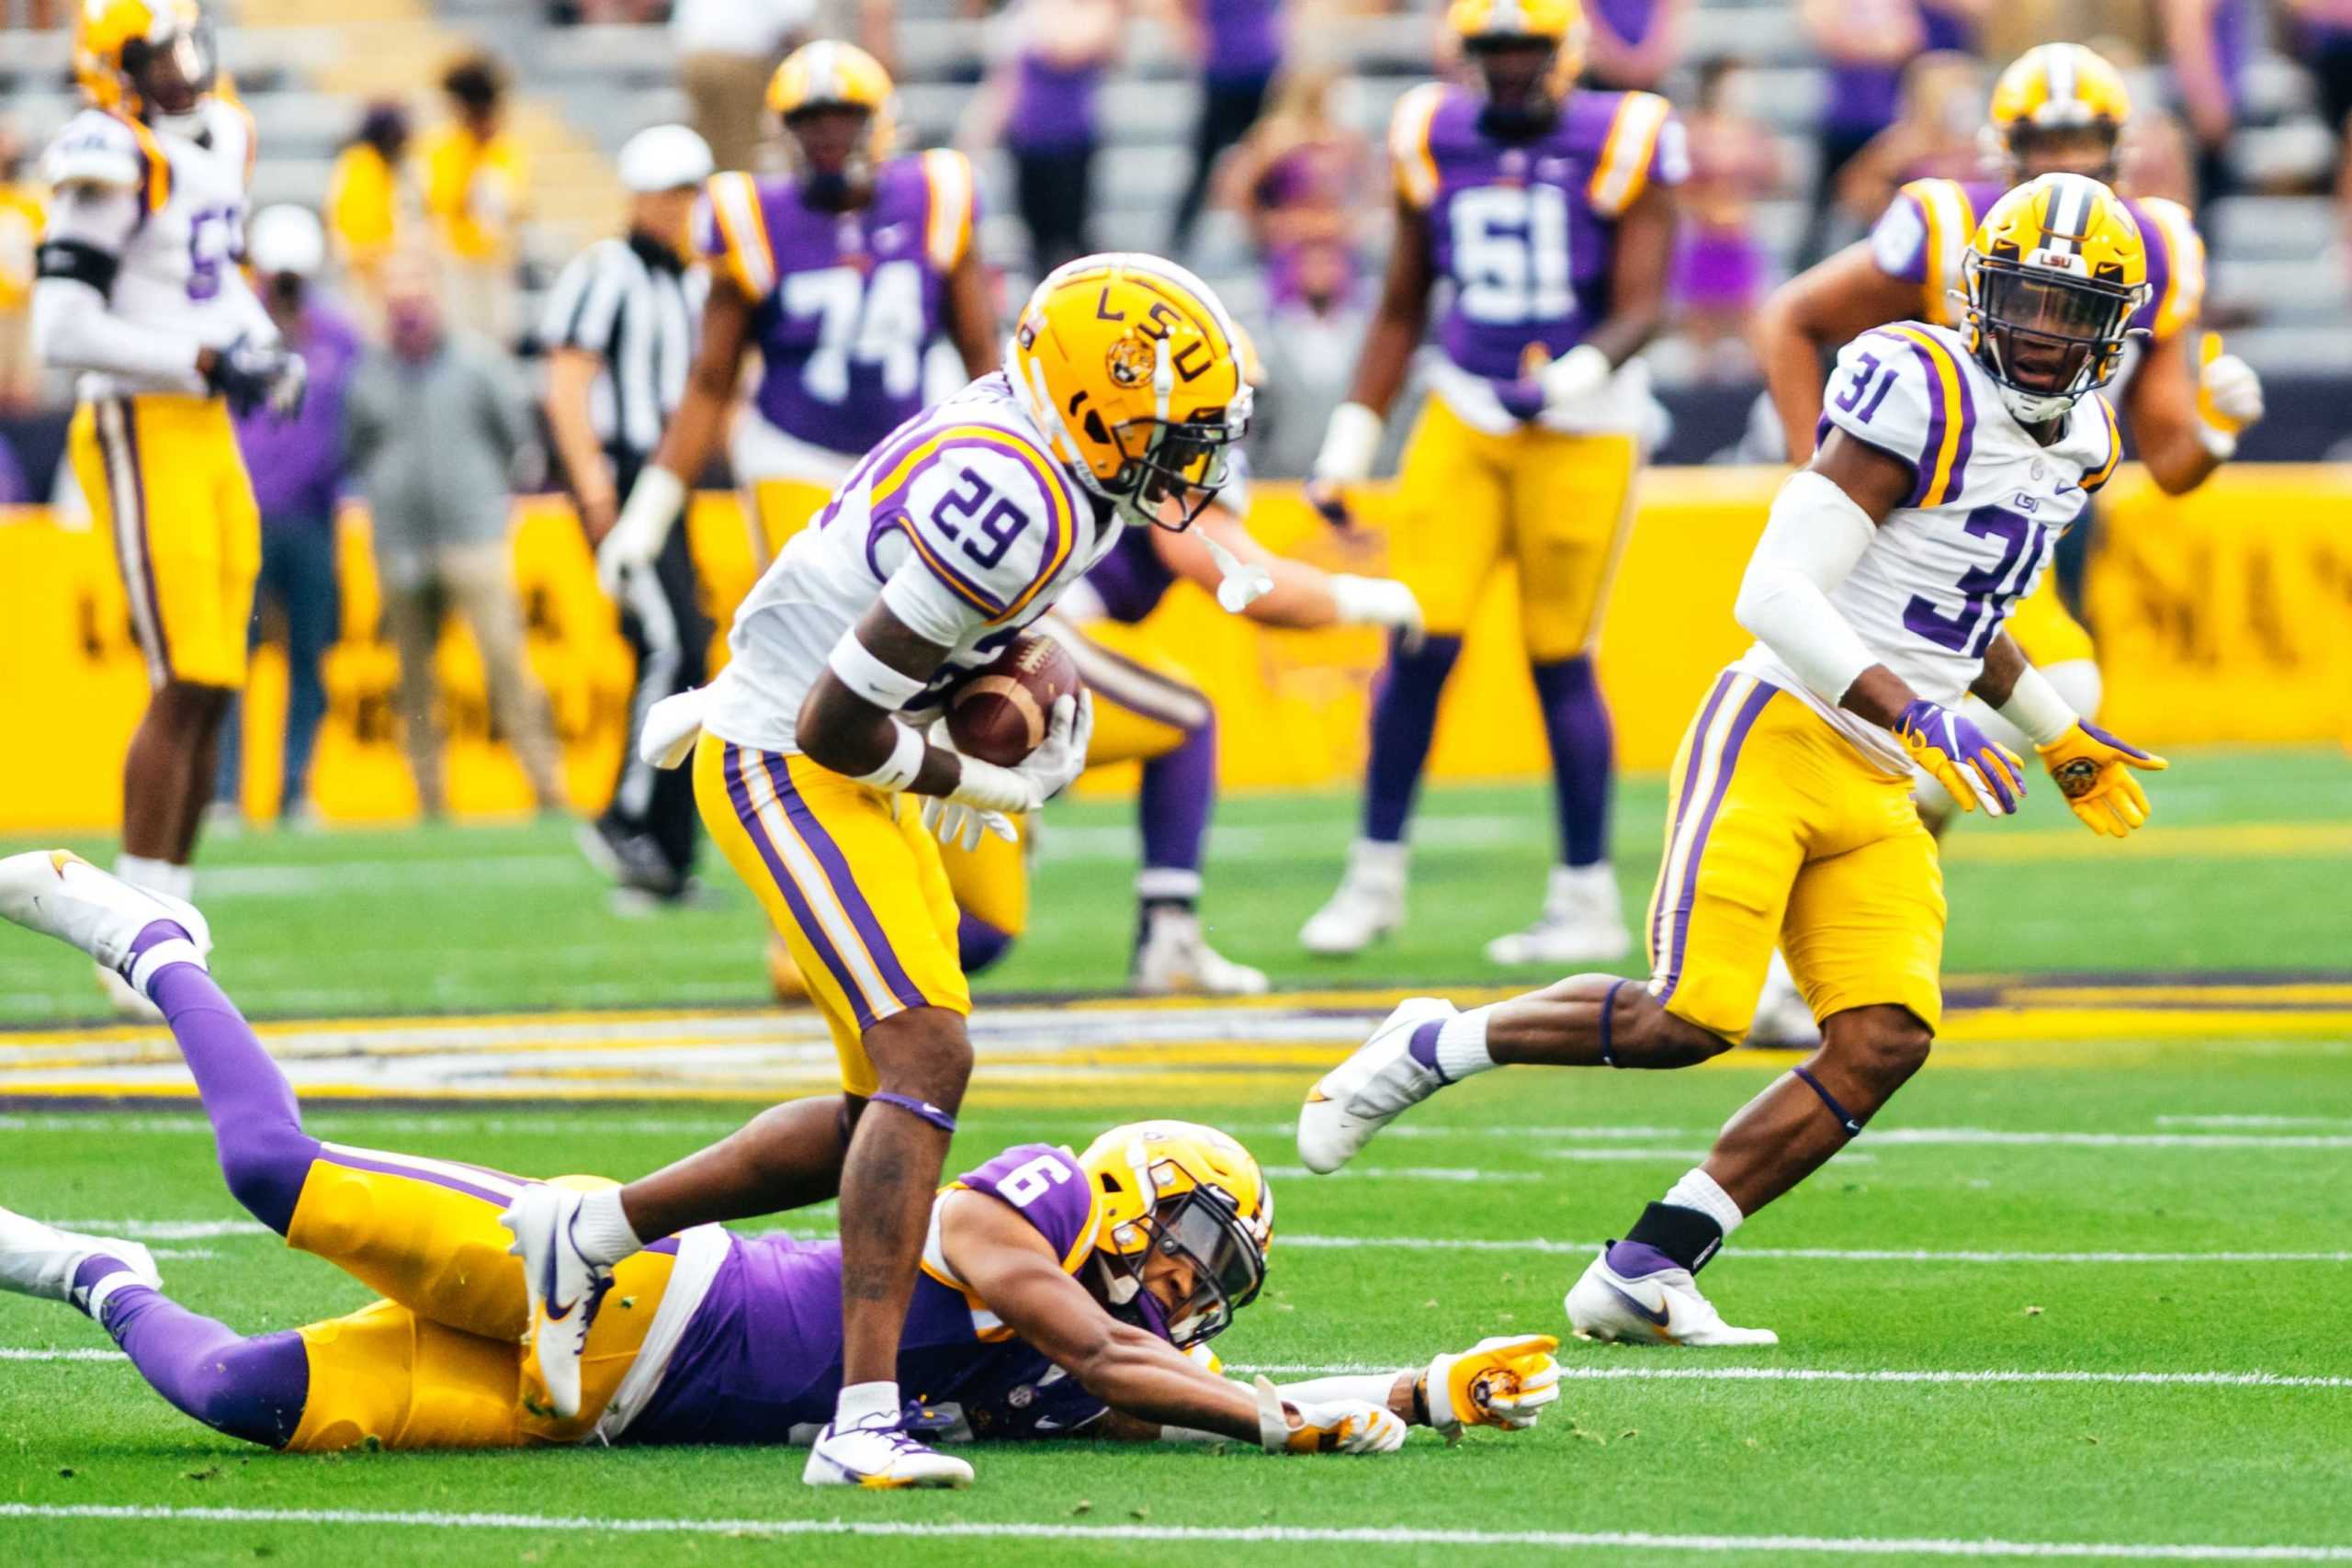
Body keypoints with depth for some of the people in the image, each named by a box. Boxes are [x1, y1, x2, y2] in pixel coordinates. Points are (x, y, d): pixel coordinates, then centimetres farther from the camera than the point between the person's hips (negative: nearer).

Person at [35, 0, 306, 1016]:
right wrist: (204, 363, -19)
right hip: (140, 434, -8)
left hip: (212, 434, 8)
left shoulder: (221, 141, 12)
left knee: (211, 693, 8)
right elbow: (61, 330, -19)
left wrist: (265, 349, 8)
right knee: (185, 687, -11)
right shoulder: (113, 162, -15)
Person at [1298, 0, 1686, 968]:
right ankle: (1375, 877, 8)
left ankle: (1588, 899, 10)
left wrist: (1579, 373, -31)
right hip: (1464, 416, 3)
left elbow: (1642, 308, -12)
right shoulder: (1434, 139, 4)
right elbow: (1402, 309, 13)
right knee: (1420, 644, -5)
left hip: (1581, 431, -3)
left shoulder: (1624, 144, -8)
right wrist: (1348, 442, 10)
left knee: (1560, 660, -1)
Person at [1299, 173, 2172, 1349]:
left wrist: (2061, 739, 33)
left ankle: (1642, 1273, -5)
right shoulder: (1927, 394, -14)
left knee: (1885, 1042, -9)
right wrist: (1916, 716, -27)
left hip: (1878, 797, 8)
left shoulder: (2075, 448, 14)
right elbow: (1775, 593, -20)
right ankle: (1436, 1046, 9)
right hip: (1777, 737, -8)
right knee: (1688, 1018, -16)